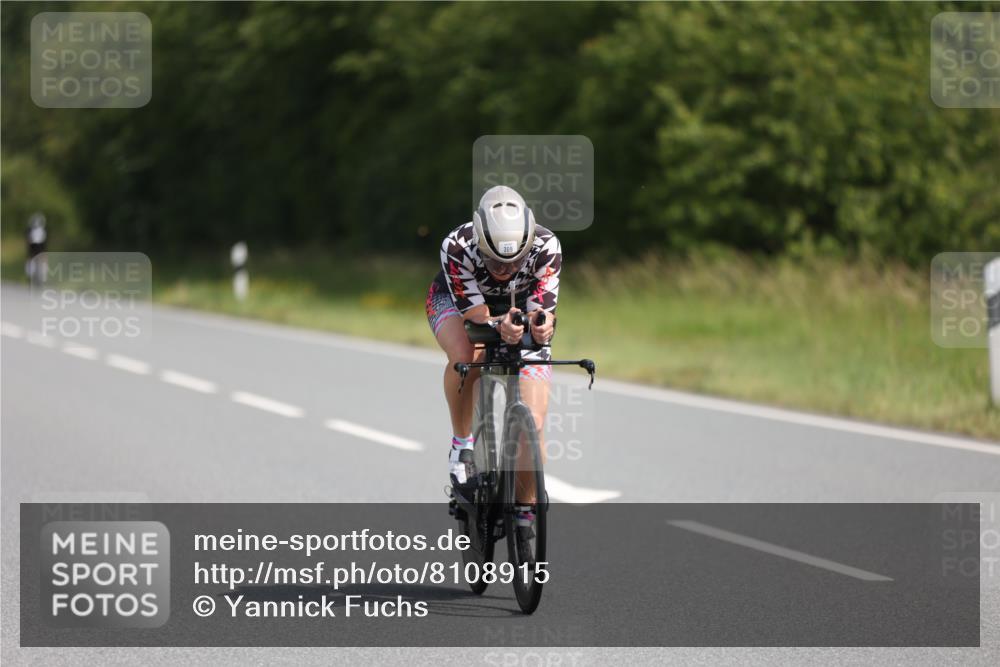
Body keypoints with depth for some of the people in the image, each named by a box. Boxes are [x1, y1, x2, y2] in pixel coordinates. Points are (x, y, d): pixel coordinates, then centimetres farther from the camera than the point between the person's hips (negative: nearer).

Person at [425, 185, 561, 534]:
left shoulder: (546, 247, -33)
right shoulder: (457, 246, -36)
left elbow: (542, 311, -33)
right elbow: (476, 315, -33)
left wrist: (540, 325, -56)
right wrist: (500, 327, -54)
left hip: (520, 307, 1)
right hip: (456, 300, -1)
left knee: (532, 427, -13)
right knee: (465, 356, -38)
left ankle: (525, 515, 4)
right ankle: (462, 443, -13)